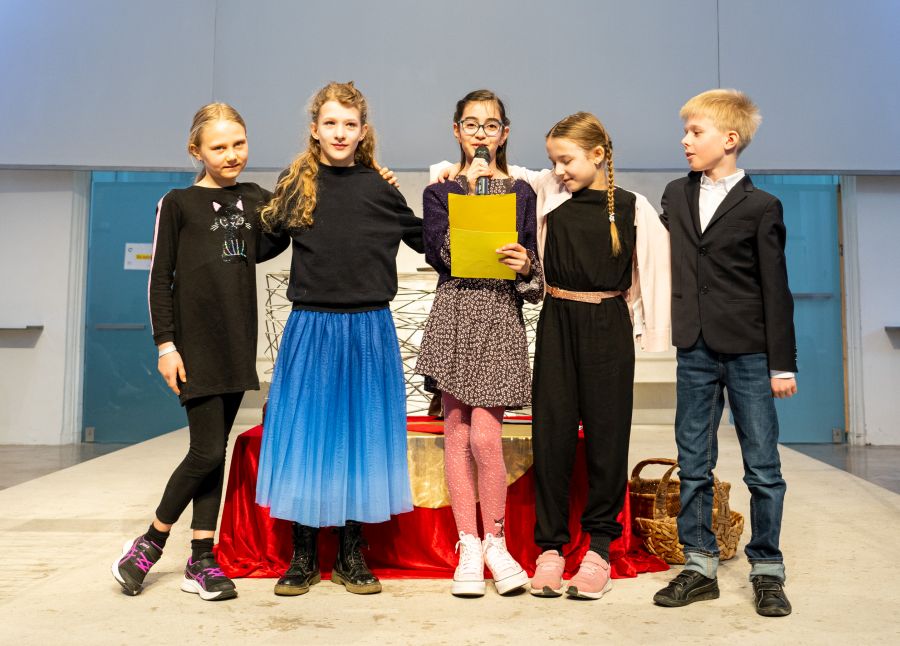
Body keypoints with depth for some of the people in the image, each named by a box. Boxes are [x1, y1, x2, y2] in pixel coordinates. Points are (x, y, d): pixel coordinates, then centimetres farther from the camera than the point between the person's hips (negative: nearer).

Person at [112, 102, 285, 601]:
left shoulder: (256, 199, 12)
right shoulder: (177, 203, 0)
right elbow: (159, 279, -2)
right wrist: (166, 344, -8)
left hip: (237, 344, 4)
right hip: (196, 343, -4)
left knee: (215, 452, 8)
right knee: (207, 451, -7)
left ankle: (201, 561, 16)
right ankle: (149, 543, 15)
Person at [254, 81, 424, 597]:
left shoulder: (378, 189, 3)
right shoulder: (295, 185, 5)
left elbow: (426, 239, 12)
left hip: (368, 329, 0)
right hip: (310, 327, 0)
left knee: (361, 435, 6)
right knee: (306, 435, 4)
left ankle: (351, 556, 21)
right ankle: (304, 557, 19)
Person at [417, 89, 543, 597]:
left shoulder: (521, 192, 12)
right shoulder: (440, 191, 11)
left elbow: (534, 279, 11)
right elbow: (440, 254, -6)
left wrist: (526, 266, -13)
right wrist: (468, 191, -6)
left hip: (501, 316, 0)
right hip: (454, 313, 1)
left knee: (485, 437, -8)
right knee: (457, 433, 2)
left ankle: (496, 543, 12)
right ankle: (469, 546, 15)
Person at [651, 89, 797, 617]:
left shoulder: (761, 206, -4)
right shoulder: (676, 196, 10)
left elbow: (776, 289, -5)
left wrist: (783, 363, -6)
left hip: (749, 352, -4)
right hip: (696, 351, 4)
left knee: (763, 466, 4)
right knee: (694, 465, 8)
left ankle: (767, 571, 18)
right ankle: (700, 567, 20)